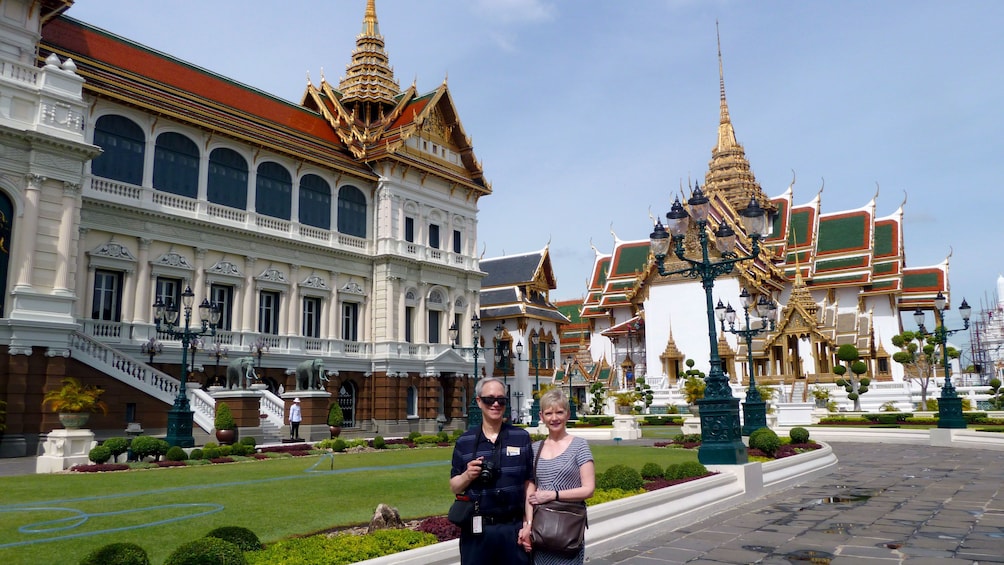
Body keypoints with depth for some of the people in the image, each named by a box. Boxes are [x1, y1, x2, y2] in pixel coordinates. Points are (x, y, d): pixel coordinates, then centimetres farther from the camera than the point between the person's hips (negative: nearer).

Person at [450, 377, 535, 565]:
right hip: (476, 530, 1)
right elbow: (454, 487, 8)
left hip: (513, 527, 0)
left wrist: (527, 524, -3)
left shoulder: (521, 437, 2)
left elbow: (528, 484, 3)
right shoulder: (464, 442, 3)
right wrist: (468, 475, -12)